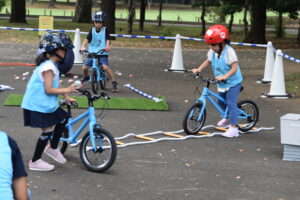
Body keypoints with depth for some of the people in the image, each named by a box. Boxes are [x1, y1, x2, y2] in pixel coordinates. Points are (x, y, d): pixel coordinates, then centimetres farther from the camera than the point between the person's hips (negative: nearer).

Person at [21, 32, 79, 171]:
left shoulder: (48, 64, 12)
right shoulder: (49, 67, -21)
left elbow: (55, 85, 17)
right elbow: (48, 90, -24)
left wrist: (66, 97, 15)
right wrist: (67, 90, -20)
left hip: (44, 104, 10)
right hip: (39, 106, -10)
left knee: (63, 118, 16)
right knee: (48, 131, -3)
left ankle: (53, 148, 29)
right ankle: (35, 162, 10)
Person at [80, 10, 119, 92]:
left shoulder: (105, 30, 0)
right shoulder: (92, 30, 5)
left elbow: (108, 39, -11)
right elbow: (87, 39, -6)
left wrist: (107, 46, -32)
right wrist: (83, 46, -24)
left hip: (102, 53, -3)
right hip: (92, 52, 3)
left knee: (105, 67, -24)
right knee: (85, 67, -3)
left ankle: (114, 83, -13)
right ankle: (85, 78, 32)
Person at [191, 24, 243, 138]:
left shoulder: (229, 52, -25)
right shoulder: (213, 51, -4)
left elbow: (234, 68, -28)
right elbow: (208, 61, 12)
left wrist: (224, 77, -39)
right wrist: (198, 69, -1)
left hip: (233, 82, -8)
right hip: (222, 83, 8)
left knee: (231, 103, -11)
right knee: (220, 101, 21)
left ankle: (233, 128, -8)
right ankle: (229, 118, 46)